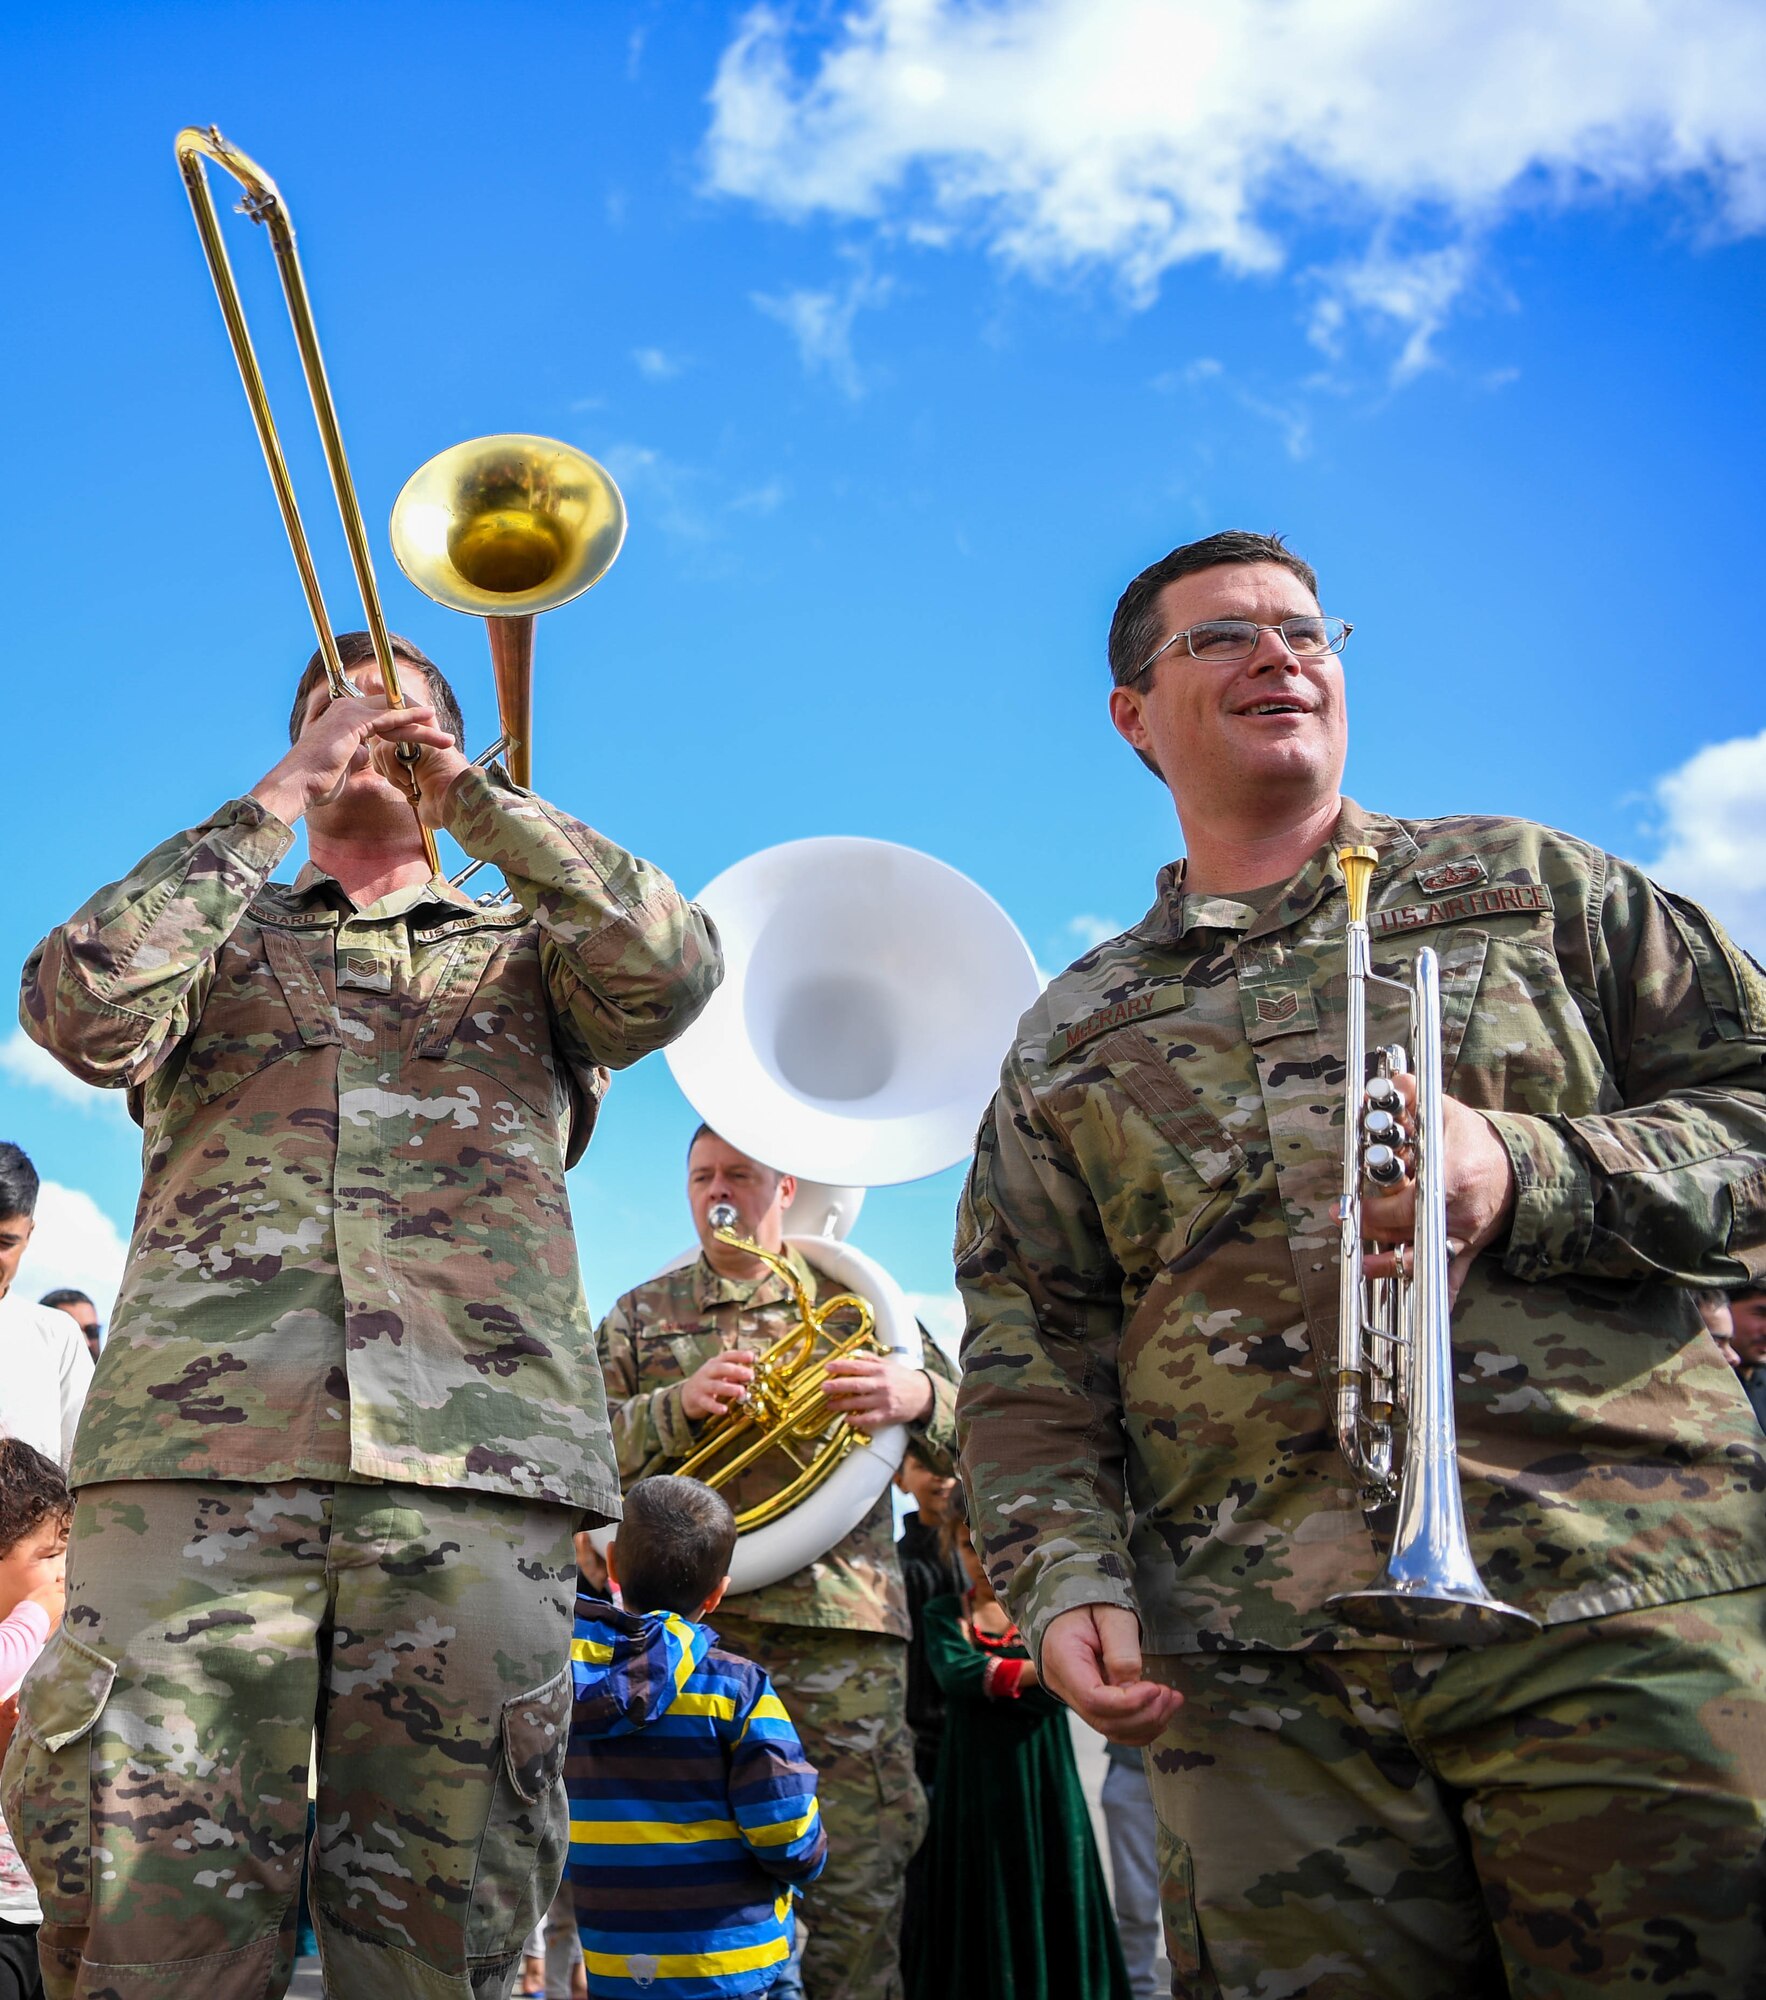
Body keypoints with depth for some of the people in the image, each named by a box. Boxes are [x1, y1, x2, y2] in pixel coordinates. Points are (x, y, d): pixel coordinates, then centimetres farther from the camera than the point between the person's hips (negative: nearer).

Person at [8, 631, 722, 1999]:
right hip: (196, 1452, 0)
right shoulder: (221, 933, 26)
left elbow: (674, 970, 3)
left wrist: (470, 794, 9)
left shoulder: (525, 947, 25)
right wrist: (276, 800, 8)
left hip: (477, 1470, 0)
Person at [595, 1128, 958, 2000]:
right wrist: (675, 1406, -11)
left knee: (857, 1880, -5)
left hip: (841, 1619, 0)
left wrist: (916, 1394, -13)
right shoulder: (641, 1316, 19)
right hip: (691, 1620, 1)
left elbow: (972, 1419, 11)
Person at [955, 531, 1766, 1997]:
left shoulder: (1526, 882, 16)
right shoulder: (1072, 1037, 20)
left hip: (1623, 1609, -1)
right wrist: (1065, 1575, -2)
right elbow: (1026, 1348, 15)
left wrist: (1531, 1175, -10)